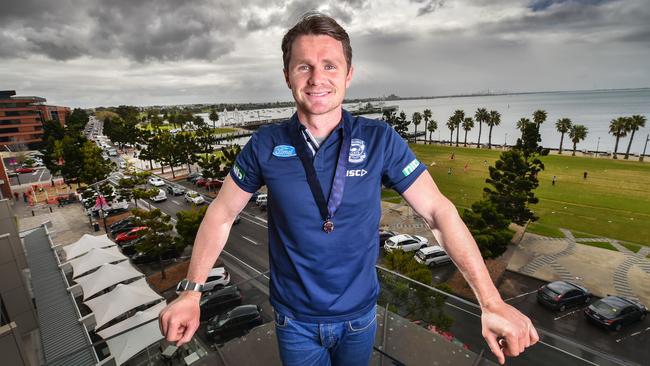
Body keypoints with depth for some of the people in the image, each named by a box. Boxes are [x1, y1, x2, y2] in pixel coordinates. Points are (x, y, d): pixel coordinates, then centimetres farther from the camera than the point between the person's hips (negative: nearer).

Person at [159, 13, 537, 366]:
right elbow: (222, 214, -4)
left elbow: (439, 211, -14)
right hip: (295, 320, 0)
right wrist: (191, 292, -10)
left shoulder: (380, 140, -15)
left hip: (360, 315, 1)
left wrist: (492, 302, -18)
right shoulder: (266, 145, -13)